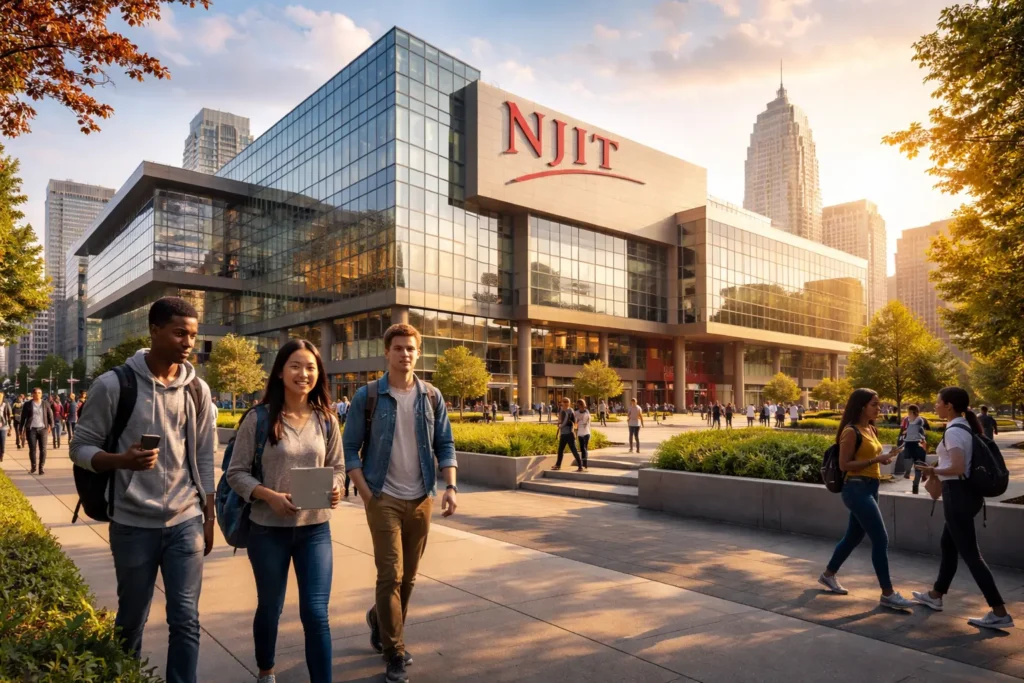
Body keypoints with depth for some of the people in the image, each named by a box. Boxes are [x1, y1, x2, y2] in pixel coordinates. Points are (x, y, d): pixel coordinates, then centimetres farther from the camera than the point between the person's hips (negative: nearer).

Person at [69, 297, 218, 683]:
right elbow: (81, 447, -3)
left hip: (186, 522, 2)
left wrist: (209, 518, 8)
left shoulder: (198, 390, 2)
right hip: (133, 524, -1)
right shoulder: (113, 384, -8)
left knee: (186, 619, 3)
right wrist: (122, 460, -24)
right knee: (131, 619, 15)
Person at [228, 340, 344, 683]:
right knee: (269, 608, 19)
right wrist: (269, 495, -21)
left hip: (315, 529, 1)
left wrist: (336, 489, -14)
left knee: (316, 613, -1)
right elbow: (236, 473, -6)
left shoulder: (326, 419, -1)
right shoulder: (259, 418, -9)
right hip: (268, 529, -1)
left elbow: (338, 467, 7)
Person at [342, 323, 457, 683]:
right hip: (384, 499, -3)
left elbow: (445, 445, 5)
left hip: (421, 499, 4)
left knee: (409, 576, 15)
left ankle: (380, 621, 42)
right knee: (390, 575, -4)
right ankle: (395, 653, 13)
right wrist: (366, 493, -10)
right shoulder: (367, 396, -6)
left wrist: (451, 487, -7)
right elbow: (350, 448, -3)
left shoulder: (432, 397, 2)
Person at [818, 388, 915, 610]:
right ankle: (888, 594, 2)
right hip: (858, 489, -10)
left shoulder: (870, 429, 12)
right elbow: (844, 465, -18)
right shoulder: (851, 431, -15)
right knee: (881, 540, -7)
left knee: (854, 537, 17)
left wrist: (884, 458, 2)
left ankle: (828, 575, 32)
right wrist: (876, 460, -21)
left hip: (869, 488, 10)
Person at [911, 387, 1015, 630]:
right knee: (948, 545, 19)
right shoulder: (965, 427, 10)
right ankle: (935, 596, 32)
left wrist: (933, 470, -11)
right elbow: (964, 463, 17)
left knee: (969, 553, -4)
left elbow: (958, 468, -26)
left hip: (958, 493, -11)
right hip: (967, 491, 11)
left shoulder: (953, 431, -19)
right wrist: (938, 471, 16)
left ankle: (1000, 613, 0)